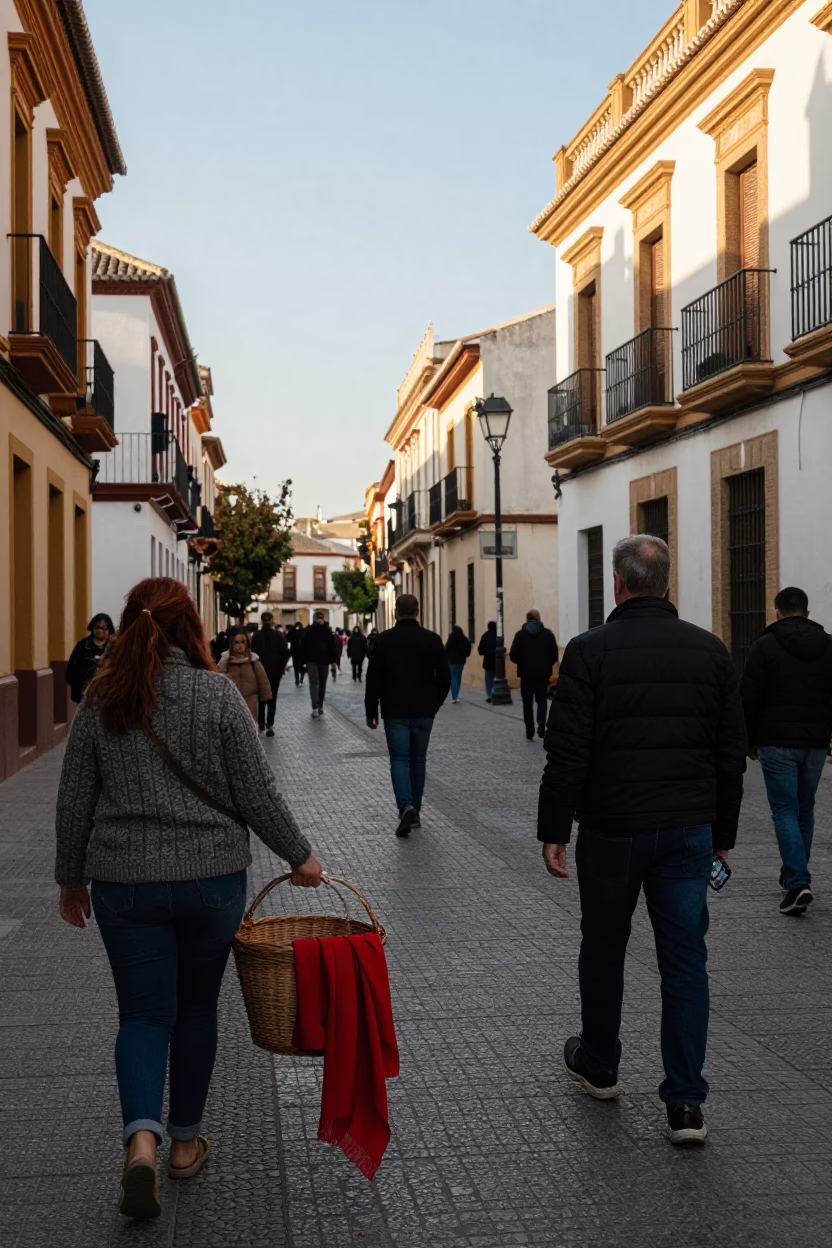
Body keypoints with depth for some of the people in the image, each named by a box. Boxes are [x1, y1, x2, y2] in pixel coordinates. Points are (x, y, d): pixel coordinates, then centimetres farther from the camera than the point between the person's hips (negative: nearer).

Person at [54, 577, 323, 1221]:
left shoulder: (100, 701, -1)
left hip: (123, 882, 1)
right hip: (212, 877, -1)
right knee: (196, 1008, 16)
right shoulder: (217, 694, -10)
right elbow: (257, 794, -8)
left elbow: (74, 804, 4)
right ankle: (187, 1141, 28)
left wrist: (72, 879, 17)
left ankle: (142, 1137, -12)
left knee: (144, 1013, 9)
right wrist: (300, 855, 6)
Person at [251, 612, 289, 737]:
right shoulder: (278, 634, -5)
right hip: (275, 670, -1)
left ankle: (261, 722, 19)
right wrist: (282, 666, 9)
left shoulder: (256, 635, -4)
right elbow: (285, 652, -5)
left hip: (260, 669, 1)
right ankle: (269, 725, -7)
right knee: (272, 697, 2)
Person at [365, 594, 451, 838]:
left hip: (395, 712, -2)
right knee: (418, 760, 13)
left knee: (399, 760, 1)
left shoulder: (383, 640, -5)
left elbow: (373, 679, -4)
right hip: (423, 711, 2)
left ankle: (406, 806, -21)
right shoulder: (432, 639, -2)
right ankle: (415, 812, 20)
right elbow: (444, 677, 1)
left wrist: (371, 711, 5)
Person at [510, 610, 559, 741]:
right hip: (543, 672, 1)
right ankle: (541, 724, -11)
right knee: (542, 699, 12)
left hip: (526, 673, -1)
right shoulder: (548, 633, 1)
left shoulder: (520, 634, -4)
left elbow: (513, 656, -9)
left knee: (528, 702, 8)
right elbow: (554, 654, 0)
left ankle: (530, 732, 7)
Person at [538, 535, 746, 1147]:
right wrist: (723, 833, 14)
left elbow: (567, 752, -11)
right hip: (689, 831, 2)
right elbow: (732, 751, 6)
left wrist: (553, 830, -3)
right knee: (685, 958, 6)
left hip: (612, 828, -2)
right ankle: (686, 1102, 6)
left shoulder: (590, 650, -9)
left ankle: (599, 1065, 34)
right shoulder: (710, 650, 2)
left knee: (605, 948, 15)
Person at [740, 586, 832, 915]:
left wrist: (750, 740, 5)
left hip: (777, 743, -4)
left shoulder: (764, 646, -6)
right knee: (805, 810, 16)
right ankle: (794, 875, 27)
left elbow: (749, 700, -6)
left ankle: (797, 882, -16)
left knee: (785, 810, -3)